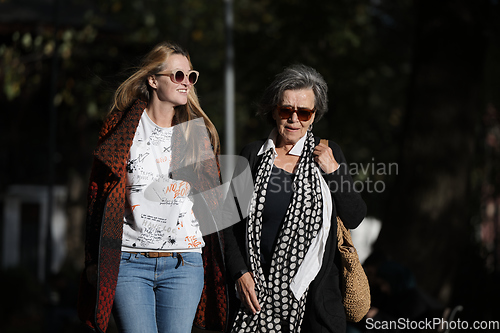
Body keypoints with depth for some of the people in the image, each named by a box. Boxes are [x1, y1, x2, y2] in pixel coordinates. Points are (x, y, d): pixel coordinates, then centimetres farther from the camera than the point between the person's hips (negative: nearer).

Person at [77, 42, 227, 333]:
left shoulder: (199, 132, 9)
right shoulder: (123, 128, 3)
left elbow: (211, 199, 13)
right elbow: (99, 194, 3)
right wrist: (95, 262, -1)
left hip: (183, 264, 2)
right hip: (129, 262, -2)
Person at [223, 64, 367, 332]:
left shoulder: (327, 154, 7)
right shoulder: (253, 155, 6)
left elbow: (354, 219, 3)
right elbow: (231, 221, 7)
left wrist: (333, 171, -6)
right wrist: (240, 273, -4)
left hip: (315, 290, 0)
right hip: (258, 289, 0)